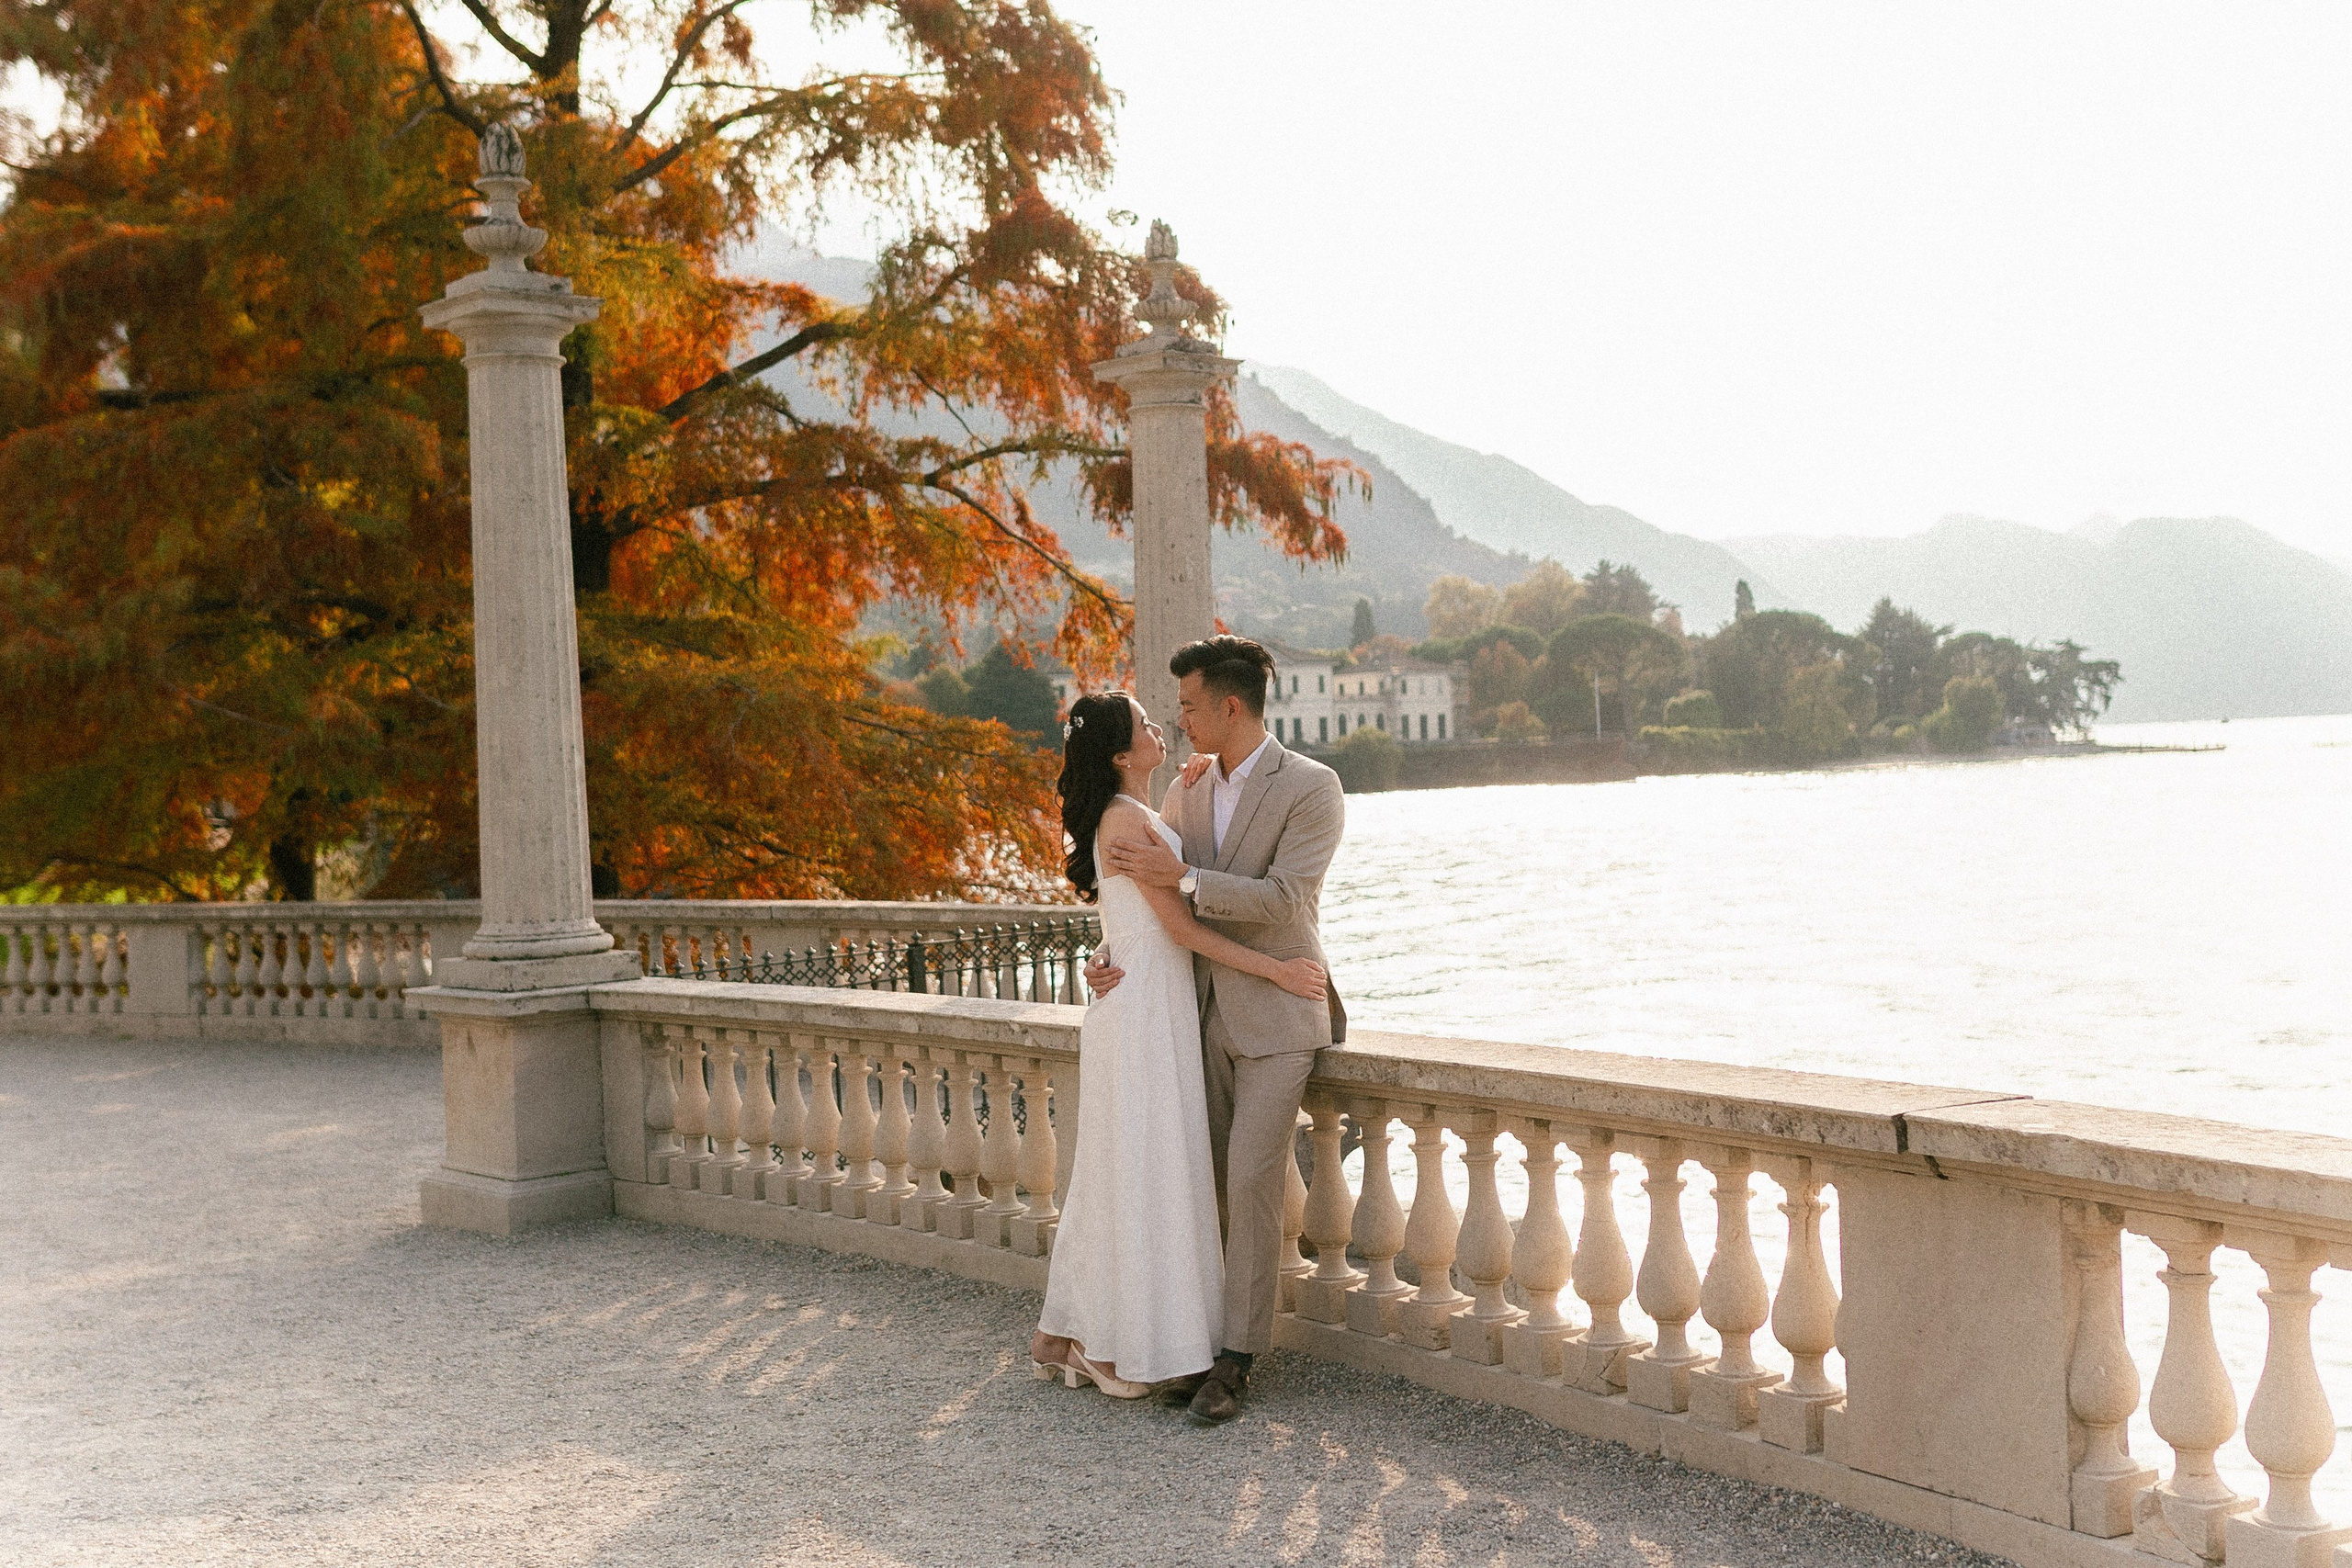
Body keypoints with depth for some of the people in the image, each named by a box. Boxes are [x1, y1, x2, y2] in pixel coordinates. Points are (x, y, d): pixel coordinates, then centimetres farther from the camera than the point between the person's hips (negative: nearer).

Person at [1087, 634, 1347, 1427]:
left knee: (1251, 1180, -9)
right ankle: (1204, 1333, 20)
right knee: (1208, 1179, 9)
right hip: (1206, 1012, 6)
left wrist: (1181, 877, -22)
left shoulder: (1312, 788, -11)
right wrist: (1115, 954, -6)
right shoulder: (1187, 791, 9)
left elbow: (1282, 898, -20)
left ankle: (1236, 1358, 0)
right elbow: (1153, 893, 13)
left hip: (1277, 1015, -6)